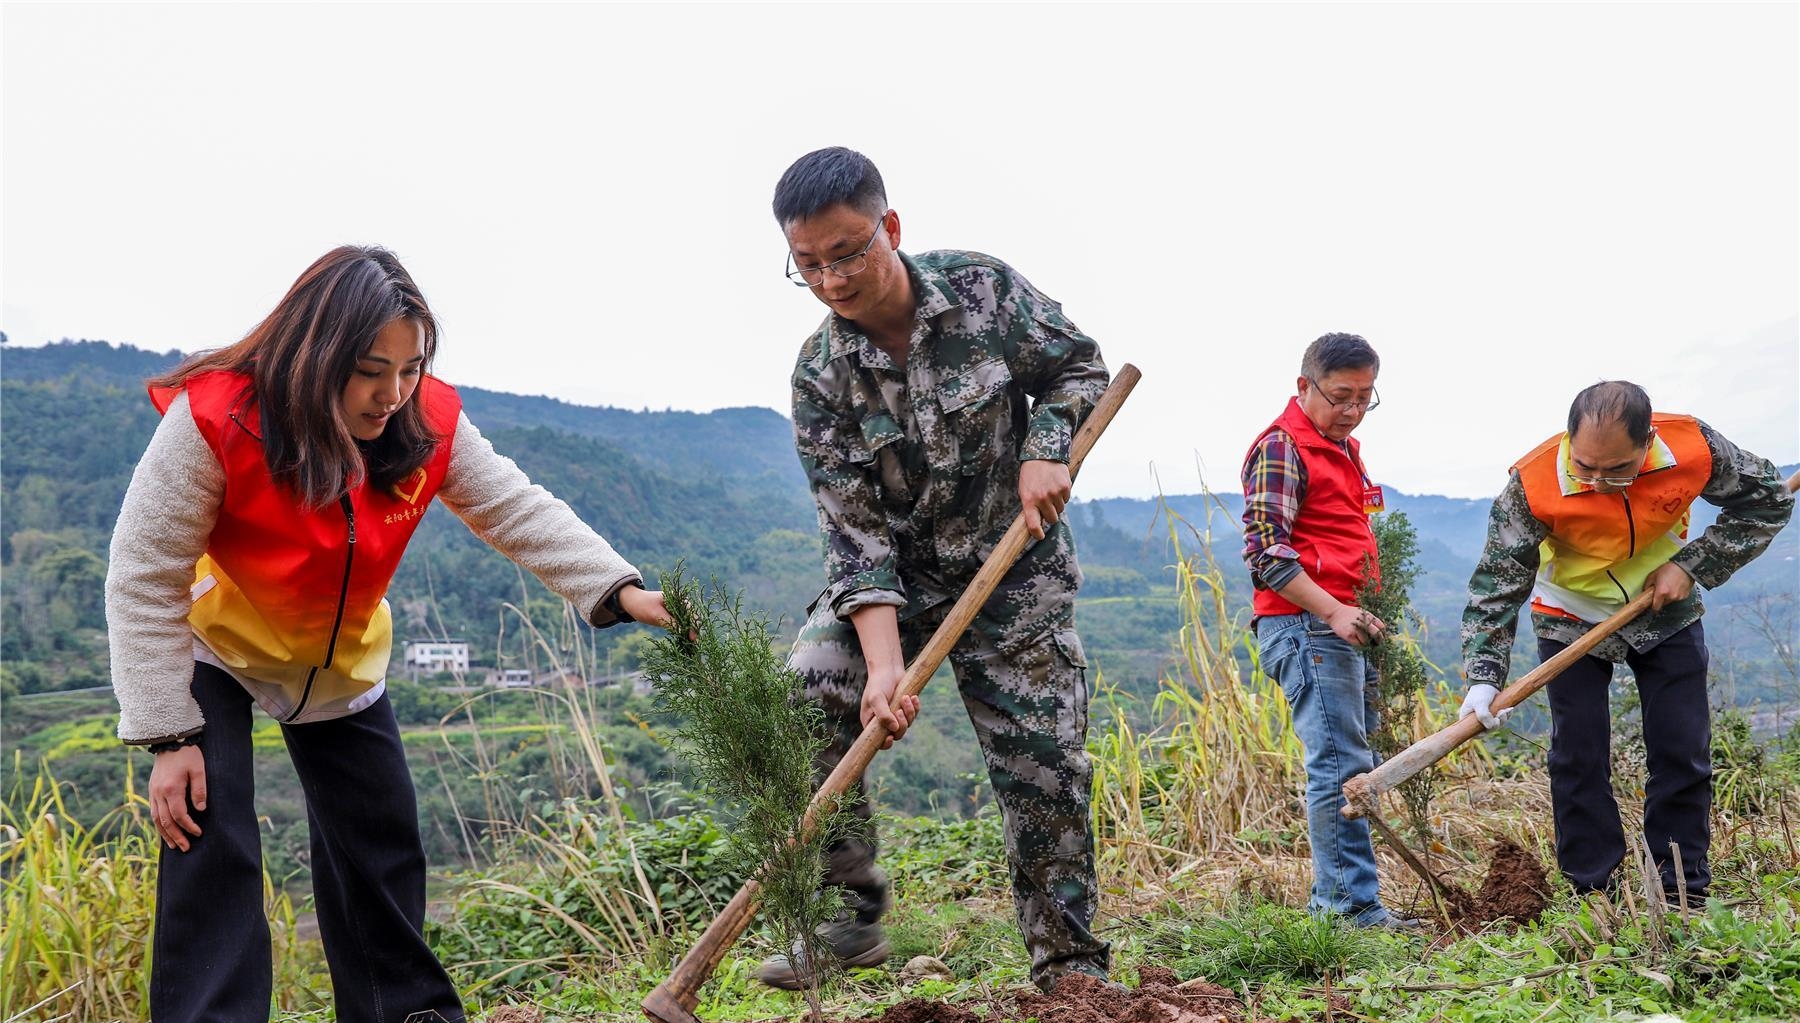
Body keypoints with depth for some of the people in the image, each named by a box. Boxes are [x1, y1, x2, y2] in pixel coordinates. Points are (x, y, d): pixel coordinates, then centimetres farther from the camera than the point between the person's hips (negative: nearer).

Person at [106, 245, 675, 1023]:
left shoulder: (429, 424, -20)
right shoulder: (213, 419, -31)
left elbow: (521, 512, -18)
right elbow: (145, 581, -25)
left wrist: (620, 589, -34)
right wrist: (169, 736, -25)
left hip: (343, 661, 4)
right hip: (213, 649, -4)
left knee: (382, 842, 9)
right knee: (211, 847, -16)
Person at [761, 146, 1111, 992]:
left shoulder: (982, 288, -14)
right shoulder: (821, 375, -14)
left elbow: (1078, 367, 1)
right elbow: (857, 532, -18)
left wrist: (1045, 449, -19)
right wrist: (884, 663, -30)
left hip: (1017, 572, 0)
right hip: (895, 574, 1)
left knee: (1046, 767, -2)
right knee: (809, 695, -23)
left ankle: (1069, 964, 15)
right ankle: (848, 914, -7)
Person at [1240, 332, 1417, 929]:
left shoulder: (1344, 449, 21)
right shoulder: (1281, 448, -9)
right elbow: (1265, 550, -17)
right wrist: (1333, 611, -24)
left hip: (1344, 624, 10)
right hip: (1304, 625, -10)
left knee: (1353, 765, 11)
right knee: (1341, 767, -12)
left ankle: (1332, 900, 17)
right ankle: (1354, 905, -9)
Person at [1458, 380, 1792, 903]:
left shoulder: (1694, 446, -25)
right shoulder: (1533, 484, -31)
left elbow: (1768, 499, -7)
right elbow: (1499, 580, -25)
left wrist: (1692, 566, -17)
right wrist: (1483, 677, -33)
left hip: (1666, 614, 2)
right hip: (1571, 620, -2)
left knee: (1684, 752, 2)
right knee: (1578, 757, -3)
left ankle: (1682, 893, 15)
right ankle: (1594, 894, 9)